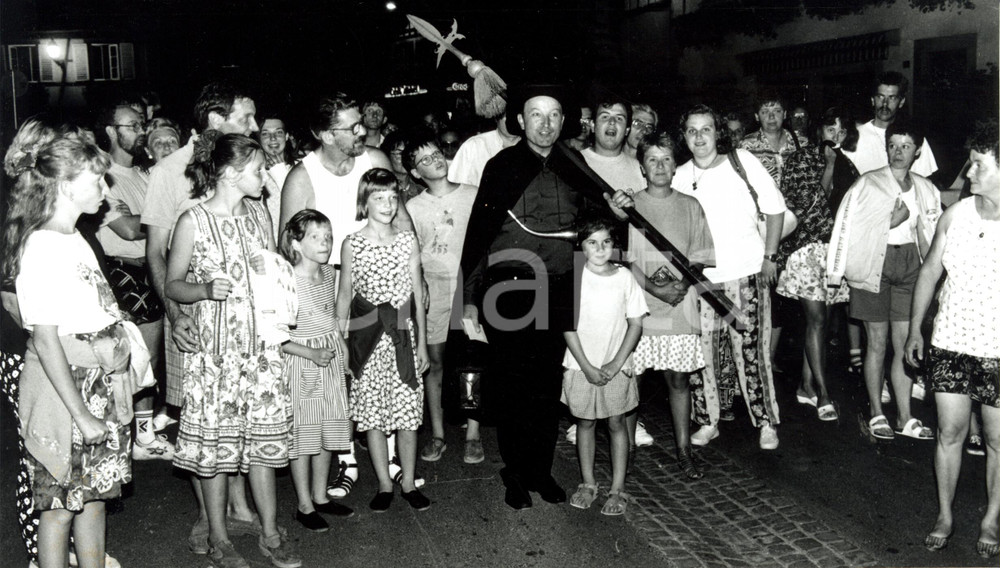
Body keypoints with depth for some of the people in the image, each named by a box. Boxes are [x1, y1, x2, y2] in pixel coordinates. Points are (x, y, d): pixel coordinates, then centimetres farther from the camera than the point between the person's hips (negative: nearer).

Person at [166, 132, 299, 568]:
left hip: (261, 343, 5)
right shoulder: (193, 222, -10)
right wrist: (206, 290, -22)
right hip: (215, 347, -4)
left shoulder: (259, 213, 7)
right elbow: (173, 285, -4)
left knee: (264, 438, 9)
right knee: (216, 440, 5)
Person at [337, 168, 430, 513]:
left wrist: (422, 342, 6)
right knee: (372, 413, 5)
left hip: (404, 333, 1)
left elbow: (417, 294, 7)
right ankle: (384, 485, 17)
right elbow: (344, 294, 5)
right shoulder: (353, 244, -1)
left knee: (408, 413, 4)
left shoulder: (408, 241, 4)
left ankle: (409, 483, 18)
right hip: (367, 336, -1)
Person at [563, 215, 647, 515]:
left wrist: (616, 364, -9)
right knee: (585, 423, 12)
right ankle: (588, 483, 26)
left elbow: (635, 324, -1)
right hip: (581, 366, 0)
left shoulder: (624, 277, -4)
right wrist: (587, 367, -11)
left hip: (616, 367, 0)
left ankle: (617, 490, 15)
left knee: (616, 424, 6)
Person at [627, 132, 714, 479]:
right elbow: (623, 257, -3)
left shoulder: (690, 206, 10)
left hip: (680, 305, 2)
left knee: (679, 379, 7)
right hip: (639, 304, -1)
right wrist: (653, 288, -14)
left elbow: (702, 255, 8)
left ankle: (684, 451, 15)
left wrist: (682, 282, -10)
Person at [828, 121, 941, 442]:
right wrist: (836, 272, -8)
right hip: (875, 263, -3)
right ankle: (876, 414, 13)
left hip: (909, 266, 3)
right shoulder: (867, 184, -3)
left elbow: (929, 237, 17)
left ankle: (905, 418, 10)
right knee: (878, 341, 2)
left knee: (904, 343, 3)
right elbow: (847, 226, -4)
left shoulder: (927, 190, 10)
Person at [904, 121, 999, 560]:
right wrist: (915, 328, 9)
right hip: (950, 344, 3)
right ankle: (944, 515, 26)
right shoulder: (954, 215, -2)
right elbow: (929, 271, 9)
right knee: (949, 432, 10)